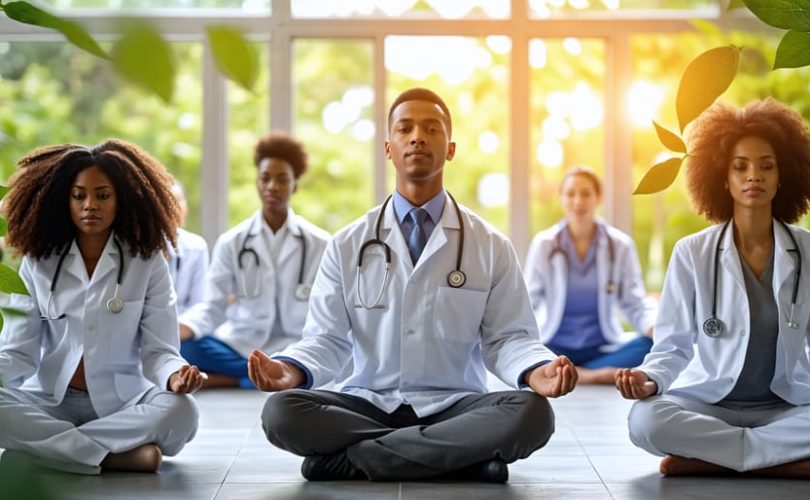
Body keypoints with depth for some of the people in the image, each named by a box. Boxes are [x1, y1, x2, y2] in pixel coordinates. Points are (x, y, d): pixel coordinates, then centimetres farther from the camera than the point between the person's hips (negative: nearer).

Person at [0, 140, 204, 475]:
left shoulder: (146, 261, 0)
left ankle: (48, 444, -25)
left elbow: (157, 349, -5)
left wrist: (174, 375, -29)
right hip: (51, 400, 1)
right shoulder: (38, 262, 4)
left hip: (122, 403, 0)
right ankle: (115, 456, -28)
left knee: (180, 412, -33)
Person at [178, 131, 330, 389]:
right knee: (180, 349, -28)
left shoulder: (319, 244, 2)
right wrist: (181, 328, -20)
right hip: (240, 345, 1)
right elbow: (212, 306, 1)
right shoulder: (231, 242, 4)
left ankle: (222, 379, -24)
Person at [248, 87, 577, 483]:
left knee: (532, 414, -32)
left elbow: (507, 337, 3)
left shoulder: (491, 248, 6)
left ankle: (353, 459, -24)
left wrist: (535, 372, -20)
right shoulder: (347, 245, 8)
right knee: (281, 413, -28)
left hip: (453, 407, 0)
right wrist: (291, 369, -19)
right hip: (367, 403, 0)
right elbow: (326, 339, 4)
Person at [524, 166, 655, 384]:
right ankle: (590, 374, -28)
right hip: (555, 349, -1)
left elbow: (636, 305, -1)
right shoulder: (543, 243, 0)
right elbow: (528, 303, -5)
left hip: (601, 349, 1)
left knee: (653, 344, -28)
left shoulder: (621, 245, 2)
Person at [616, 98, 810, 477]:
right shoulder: (692, 254, -4)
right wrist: (649, 378, -25)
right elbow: (674, 345, -4)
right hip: (709, 405, -1)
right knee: (645, 421, -33)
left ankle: (709, 457, -22)